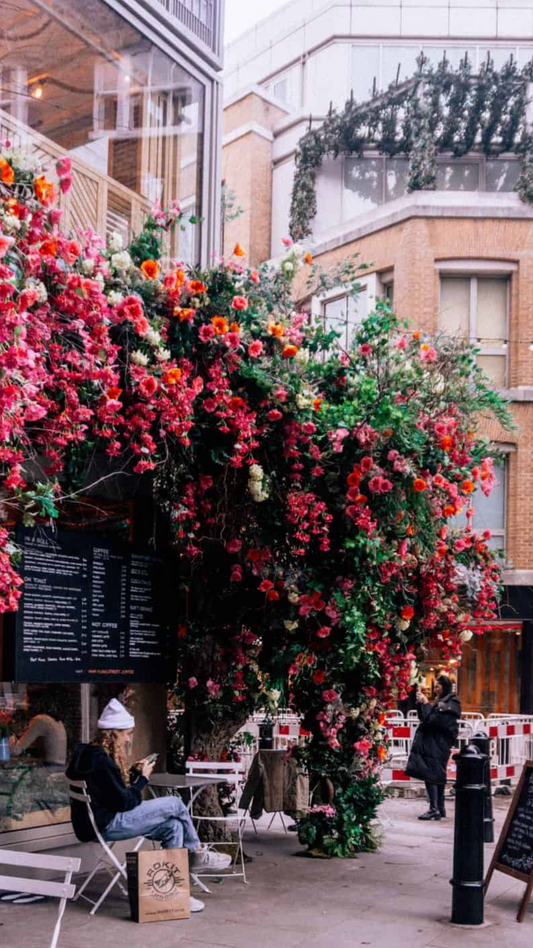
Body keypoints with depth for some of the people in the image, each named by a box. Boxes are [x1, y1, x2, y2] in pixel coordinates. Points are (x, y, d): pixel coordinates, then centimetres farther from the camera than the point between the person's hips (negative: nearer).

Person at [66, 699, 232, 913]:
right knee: (175, 804, -9)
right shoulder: (100, 760, -21)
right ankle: (197, 852, 13)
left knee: (174, 826, 1)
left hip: (105, 819, 10)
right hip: (106, 825, -10)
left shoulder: (92, 753, 12)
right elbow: (125, 802, -19)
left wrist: (134, 773, 8)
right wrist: (143, 778, -6)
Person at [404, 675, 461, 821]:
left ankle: (434, 809, -12)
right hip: (433, 744, 10)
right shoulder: (440, 702, 16)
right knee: (437, 776, 12)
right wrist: (420, 703, 6)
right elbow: (424, 718, 19)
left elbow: (432, 720, -21)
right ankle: (440, 809, 17)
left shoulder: (449, 705, -13)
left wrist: (425, 703, -11)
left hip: (437, 747, -10)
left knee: (430, 776, -11)